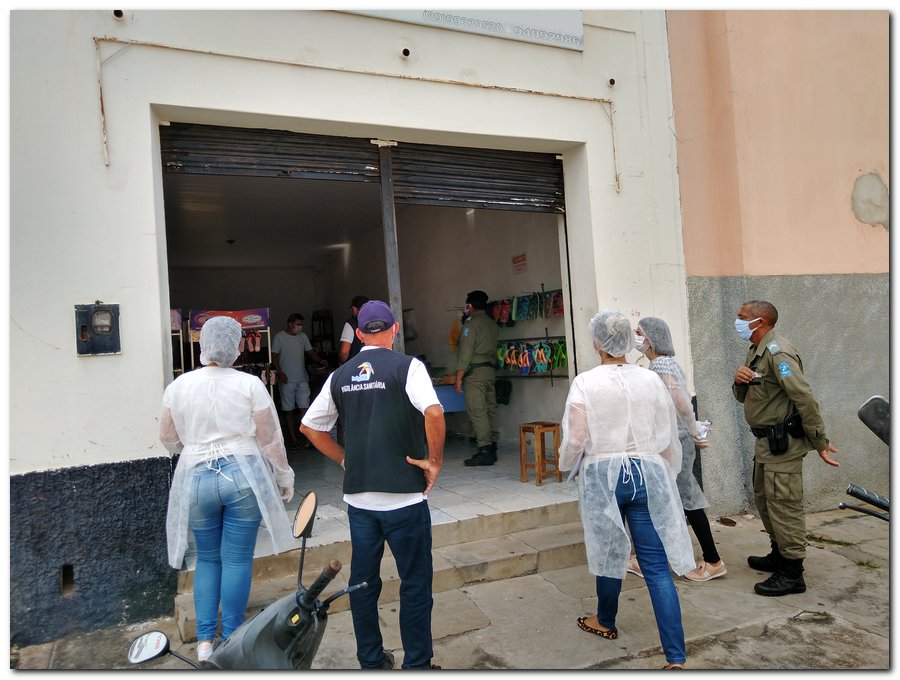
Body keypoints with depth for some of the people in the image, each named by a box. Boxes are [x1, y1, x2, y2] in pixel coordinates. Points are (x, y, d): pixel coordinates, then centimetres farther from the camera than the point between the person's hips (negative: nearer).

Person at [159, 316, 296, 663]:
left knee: (207, 559, 18)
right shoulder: (250, 385, -7)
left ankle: (204, 640, 21)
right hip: (243, 476, -2)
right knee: (238, 560, 7)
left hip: (196, 479, 3)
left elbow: (168, 438, 12)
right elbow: (270, 439, -3)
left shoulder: (178, 386, 1)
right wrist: (284, 477, 9)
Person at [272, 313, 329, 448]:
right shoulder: (279, 337, -3)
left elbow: (310, 351, 10)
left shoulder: (303, 336, 10)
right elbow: (274, 356, -5)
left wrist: (320, 361, -8)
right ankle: (293, 440, 11)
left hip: (302, 379, 3)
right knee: (289, 410, 4)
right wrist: (280, 373, -15)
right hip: (287, 380, -3)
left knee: (304, 408, -2)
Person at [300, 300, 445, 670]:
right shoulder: (406, 366, -9)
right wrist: (434, 461, -13)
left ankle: (370, 660, 31)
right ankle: (417, 664, 19)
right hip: (404, 496, -5)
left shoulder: (340, 376, 6)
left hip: (358, 497, 5)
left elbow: (309, 426, 12)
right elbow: (433, 412, -25)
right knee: (415, 583, 9)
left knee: (363, 581, 17)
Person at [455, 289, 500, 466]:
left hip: (475, 372, -8)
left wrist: (459, 377, -11)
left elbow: (466, 352, -12)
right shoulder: (492, 323, 15)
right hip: (491, 370, 8)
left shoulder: (471, 323, -8)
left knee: (477, 412, -7)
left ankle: (484, 451, -8)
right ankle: (492, 448, 14)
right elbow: (494, 349, 13)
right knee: (490, 409, 9)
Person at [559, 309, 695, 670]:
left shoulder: (585, 383, -10)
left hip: (603, 475, -1)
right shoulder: (651, 380, -1)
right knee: (657, 567, 5)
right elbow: (669, 436, 6)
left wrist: (566, 464, 16)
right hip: (647, 473, 2)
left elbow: (575, 439, -6)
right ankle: (676, 657, 5)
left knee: (610, 550, 19)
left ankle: (606, 621, 42)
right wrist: (665, 475, 22)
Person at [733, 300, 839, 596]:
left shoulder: (777, 352, -19)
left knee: (783, 505, -3)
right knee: (763, 498, 20)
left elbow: (805, 399, -23)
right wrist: (739, 380, -6)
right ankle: (779, 554, 35)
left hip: (783, 441, -10)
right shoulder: (756, 351, 13)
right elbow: (744, 396, 16)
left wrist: (820, 442, -19)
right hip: (766, 440, 10)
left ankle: (792, 574, 7)